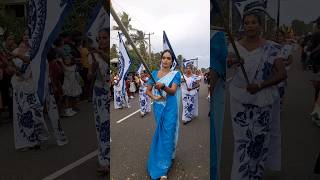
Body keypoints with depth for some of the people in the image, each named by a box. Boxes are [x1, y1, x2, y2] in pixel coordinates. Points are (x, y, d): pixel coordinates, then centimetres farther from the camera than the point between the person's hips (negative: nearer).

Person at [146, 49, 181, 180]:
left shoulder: (176, 74, -4)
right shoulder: (154, 74, 6)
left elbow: (173, 91, -17)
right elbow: (148, 91, 8)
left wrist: (163, 86, -38)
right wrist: (154, 97, -14)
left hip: (170, 108, -4)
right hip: (158, 107, 4)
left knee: (167, 135, -4)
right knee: (160, 134, 15)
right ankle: (168, 156, 40)